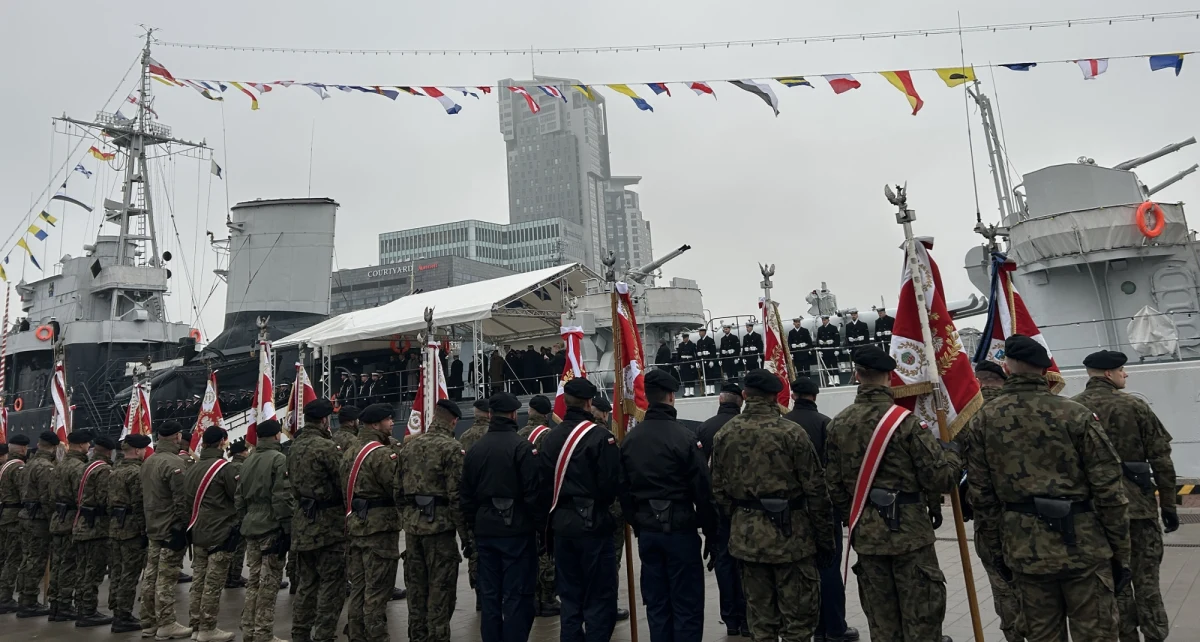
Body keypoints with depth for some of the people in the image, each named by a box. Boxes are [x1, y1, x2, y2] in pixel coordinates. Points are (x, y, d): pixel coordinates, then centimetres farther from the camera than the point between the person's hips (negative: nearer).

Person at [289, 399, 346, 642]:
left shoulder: (295, 447, 11)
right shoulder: (327, 446, -17)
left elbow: (294, 482, 17)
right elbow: (344, 481, -16)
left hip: (303, 522, 9)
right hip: (328, 522, -9)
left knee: (307, 582, 17)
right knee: (331, 584, -1)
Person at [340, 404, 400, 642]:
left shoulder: (349, 453, 12)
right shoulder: (382, 453, -17)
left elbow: (346, 489, 15)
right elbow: (397, 489, -19)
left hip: (356, 524, 9)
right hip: (379, 526, -9)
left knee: (358, 586, 15)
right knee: (377, 589, -3)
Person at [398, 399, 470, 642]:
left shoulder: (409, 445, 8)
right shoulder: (451, 448, -12)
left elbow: (399, 488, 11)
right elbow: (456, 495, -15)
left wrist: (406, 518, 19)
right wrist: (465, 533, -10)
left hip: (412, 524, 7)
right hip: (440, 524, -6)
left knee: (416, 586, 15)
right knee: (440, 590, 2)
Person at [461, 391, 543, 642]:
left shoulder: (475, 448, 6)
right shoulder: (521, 446, -12)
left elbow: (466, 495, 10)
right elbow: (533, 491, -15)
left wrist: (473, 526, 18)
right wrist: (541, 523, -4)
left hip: (485, 530, 6)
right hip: (516, 529, -6)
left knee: (489, 594, 13)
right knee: (517, 596, 1)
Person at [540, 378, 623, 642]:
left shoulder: (549, 438, 5)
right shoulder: (600, 436, -14)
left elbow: (544, 481, 7)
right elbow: (612, 483, -16)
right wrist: (601, 504, 4)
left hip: (561, 524, 6)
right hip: (593, 522, -6)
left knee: (570, 595, 16)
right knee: (600, 597, 3)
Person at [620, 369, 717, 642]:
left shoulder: (630, 439, 4)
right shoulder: (683, 436, -14)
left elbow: (624, 489, 8)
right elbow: (702, 489, -12)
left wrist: (636, 525, 17)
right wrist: (710, 530, -1)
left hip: (647, 531, 6)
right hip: (680, 530, -5)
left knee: (656, 604, 14)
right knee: (687, 605, 4)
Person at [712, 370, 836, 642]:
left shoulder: (723, 435, 2)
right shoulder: (791, 433, -11)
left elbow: (719, 491, 6)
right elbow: (815, 492, -9)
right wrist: (825, 541, -1)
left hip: (746, 535, 4)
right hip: (789, 533, -4)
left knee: (760, 616, 14)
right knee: (799, 614, 7)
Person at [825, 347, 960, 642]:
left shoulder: (837, 425, 0)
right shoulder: (905, 421, -15)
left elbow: (834, 485, 6)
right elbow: (940, 479, -13)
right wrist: (952, 452, 6)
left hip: (866, 533, 5)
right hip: (908, 530, -4)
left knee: (881, 618, 14)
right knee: (920, 616, 7)